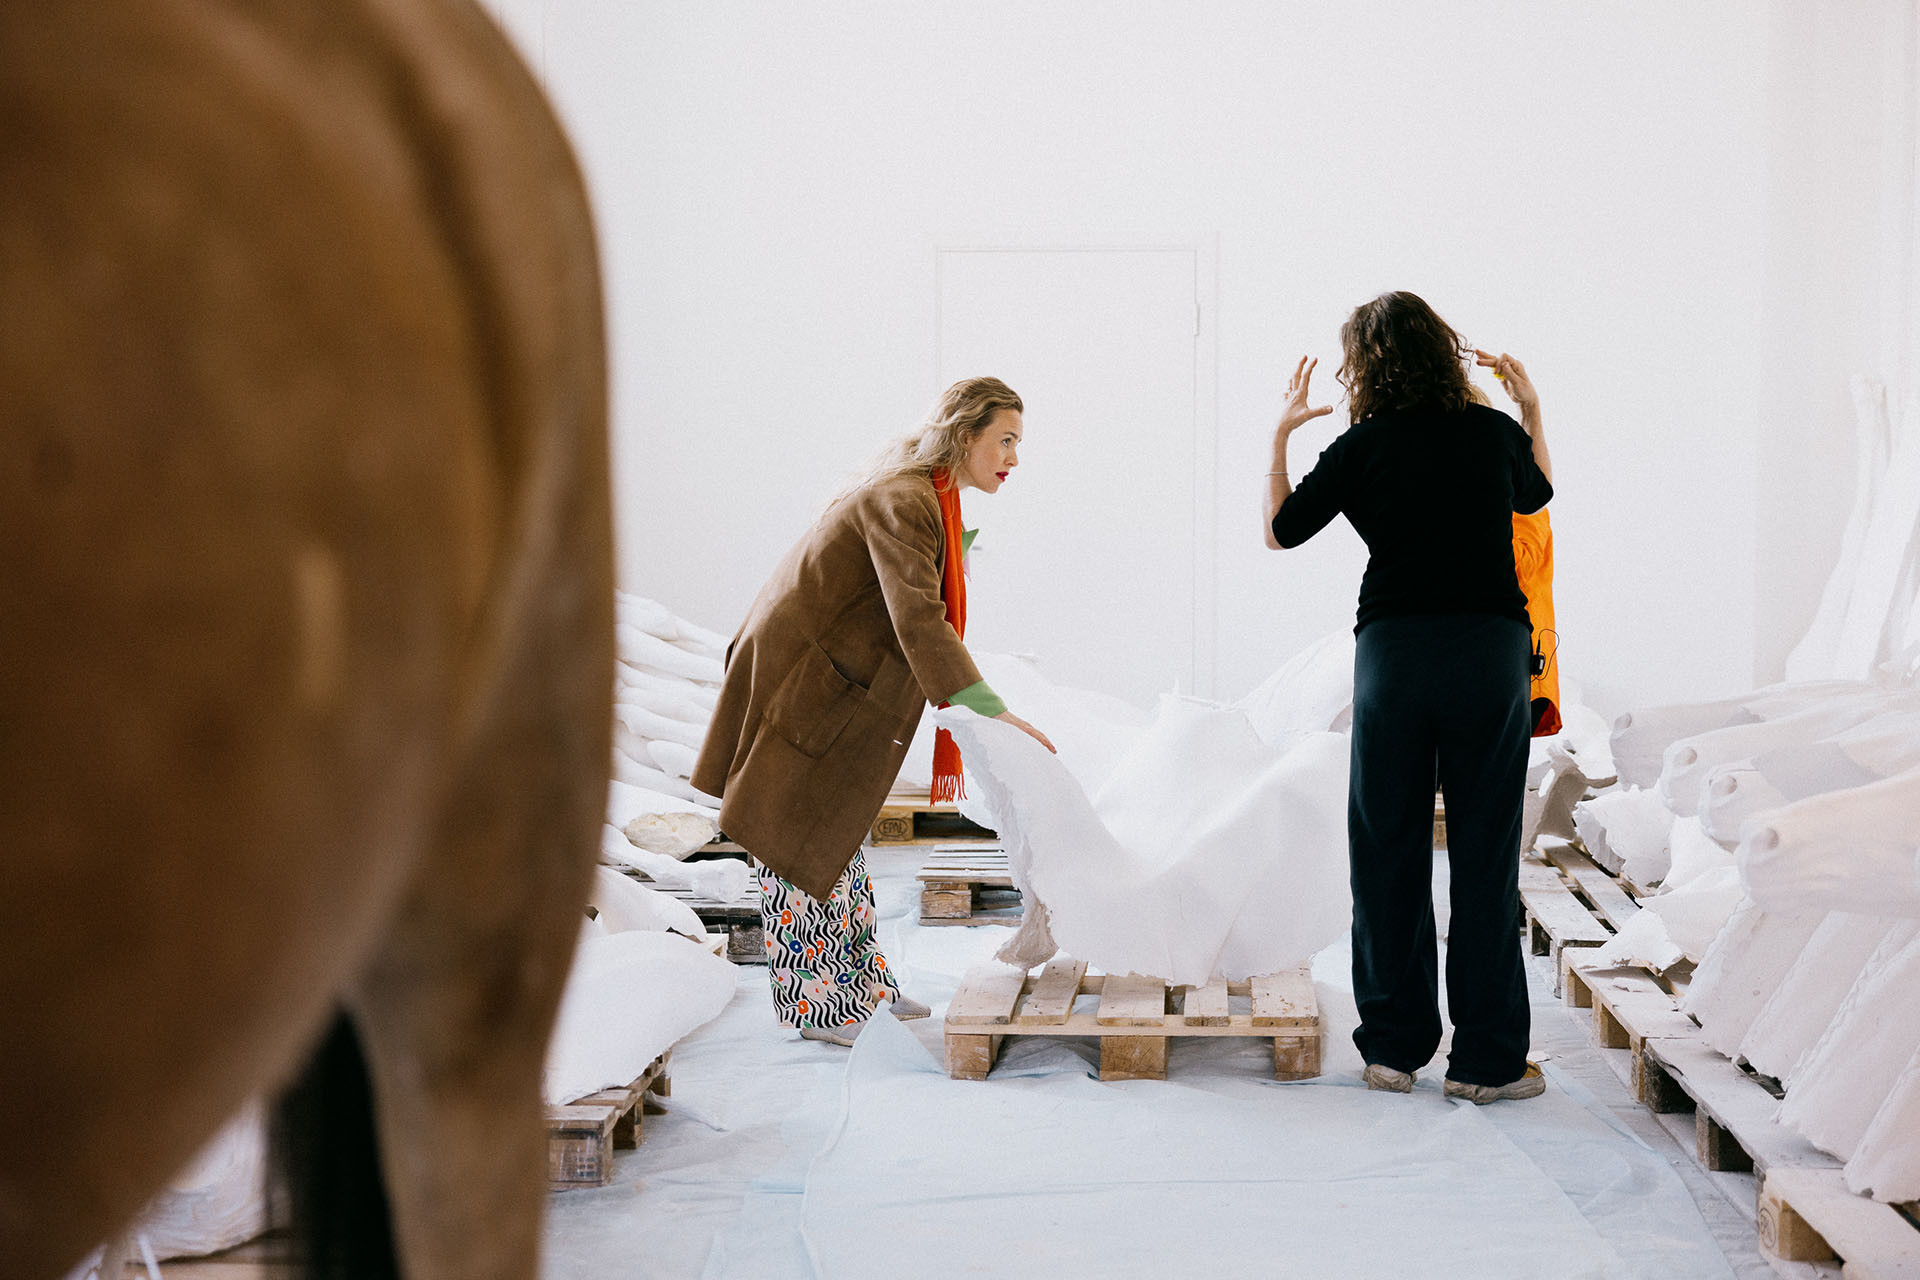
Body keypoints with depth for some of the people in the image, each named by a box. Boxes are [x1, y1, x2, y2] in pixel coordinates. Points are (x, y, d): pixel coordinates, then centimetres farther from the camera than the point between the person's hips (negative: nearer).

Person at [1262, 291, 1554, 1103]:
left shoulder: (1361, 447, -1)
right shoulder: (1494, 433, 6)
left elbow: (1279, 531, 11)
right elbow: (1536, 494, 28)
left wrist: (1280, 435, 19)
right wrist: (1532, 409, 35)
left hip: (1394, 653, -1)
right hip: (1490, 649, 1)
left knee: (1388, 854, 9)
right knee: (1486, 855, 4)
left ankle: (1395, 1048, 14)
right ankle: (1487, 1059, 7)